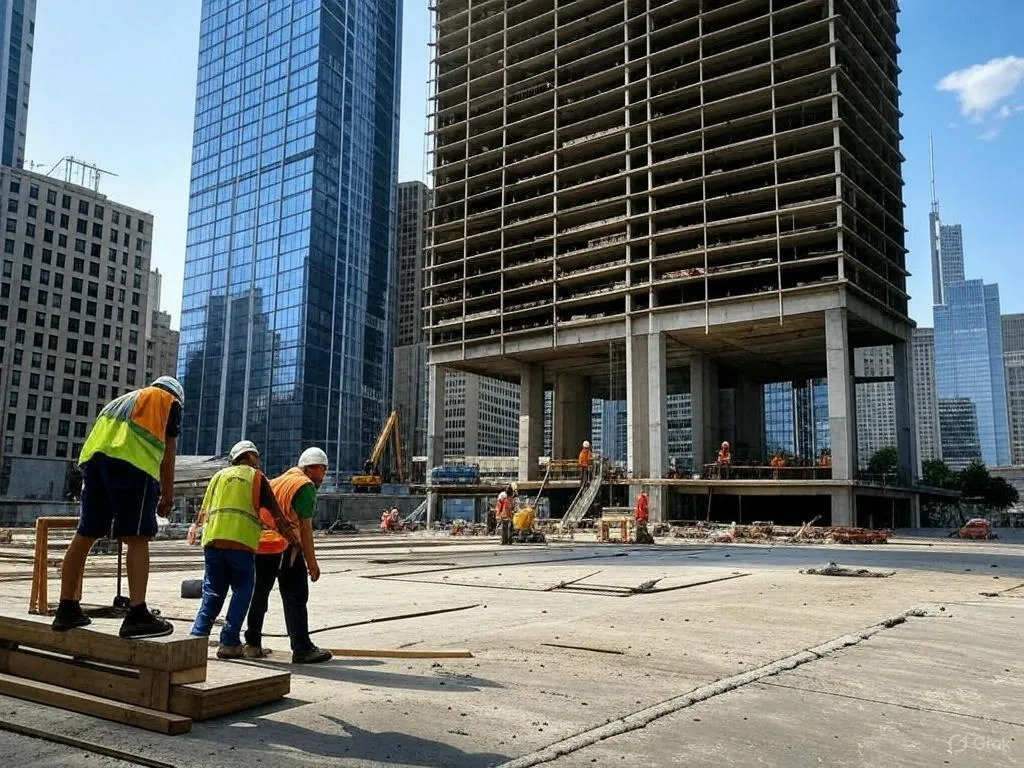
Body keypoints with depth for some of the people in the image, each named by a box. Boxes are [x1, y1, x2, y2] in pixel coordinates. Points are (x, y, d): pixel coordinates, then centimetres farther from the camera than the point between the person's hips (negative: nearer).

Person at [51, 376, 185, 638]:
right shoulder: (170, 402, 20)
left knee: (85, 535, 12)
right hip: (133, 459, -6)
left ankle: (67, 609, 19)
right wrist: (167, 495, 18)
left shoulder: (125, 398, 38)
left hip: (94, 454, 7)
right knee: (137, 538, -9)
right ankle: (137, 614, -15)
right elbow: (168, 452, 14)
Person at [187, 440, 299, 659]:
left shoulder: (219, 475, 20)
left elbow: (204, 511, 19)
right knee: (242, 591, 6)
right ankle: (229, 642, 1)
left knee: (213, 591, 14)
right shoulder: (257, 477, 9)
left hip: (213, 539, 4)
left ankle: (198, 635, 4)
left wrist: (195, 527, 33)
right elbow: (276, 513, 4)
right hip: (241, 541, -4)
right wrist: (294, 540, 6)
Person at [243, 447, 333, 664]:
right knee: (295, 598, -3)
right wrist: (311, 562, -9)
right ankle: (302, 649, -3)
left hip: (259, 544, 8)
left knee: (258, 595, 18)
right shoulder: (305, 486, -3)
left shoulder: (278, 481, 23)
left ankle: (252, 645, 26)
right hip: (284, 546, -8)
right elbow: (305, 527, -10)